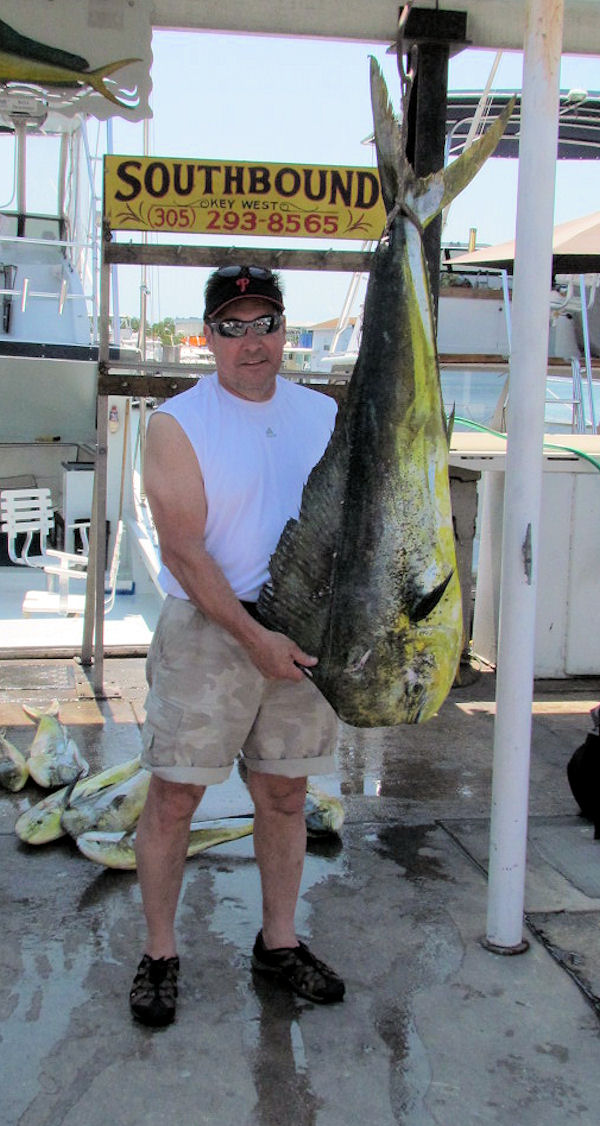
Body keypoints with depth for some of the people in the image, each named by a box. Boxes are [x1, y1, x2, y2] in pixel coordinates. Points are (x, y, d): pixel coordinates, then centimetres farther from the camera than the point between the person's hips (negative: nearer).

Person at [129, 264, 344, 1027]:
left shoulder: (324, 415, 8)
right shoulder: (176, 425, -6)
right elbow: (183, 550, -12)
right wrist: (253, 637, -17)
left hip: (304, 634, 4)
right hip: (206, 630, -4)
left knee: (285, 794, 12)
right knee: (174, 795, 1)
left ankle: (278, 943, 28)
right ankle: (159, 954, 18)